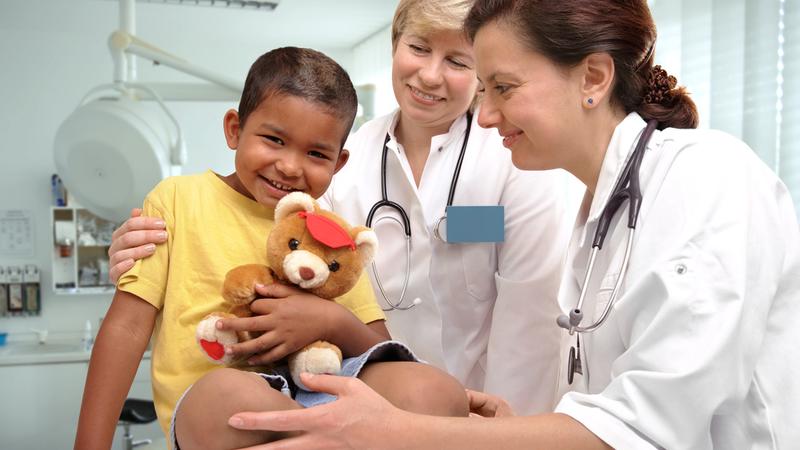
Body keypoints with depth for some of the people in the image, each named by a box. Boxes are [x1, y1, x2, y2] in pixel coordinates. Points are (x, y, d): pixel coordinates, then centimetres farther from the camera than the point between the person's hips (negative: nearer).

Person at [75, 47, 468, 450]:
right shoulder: (179, 199, 8)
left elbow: (381, 352, 12)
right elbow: (127, 327, 4)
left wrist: (334, 322, -10)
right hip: (206, 404, 0)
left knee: (434, 392, -29)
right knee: (227, 392, -38)